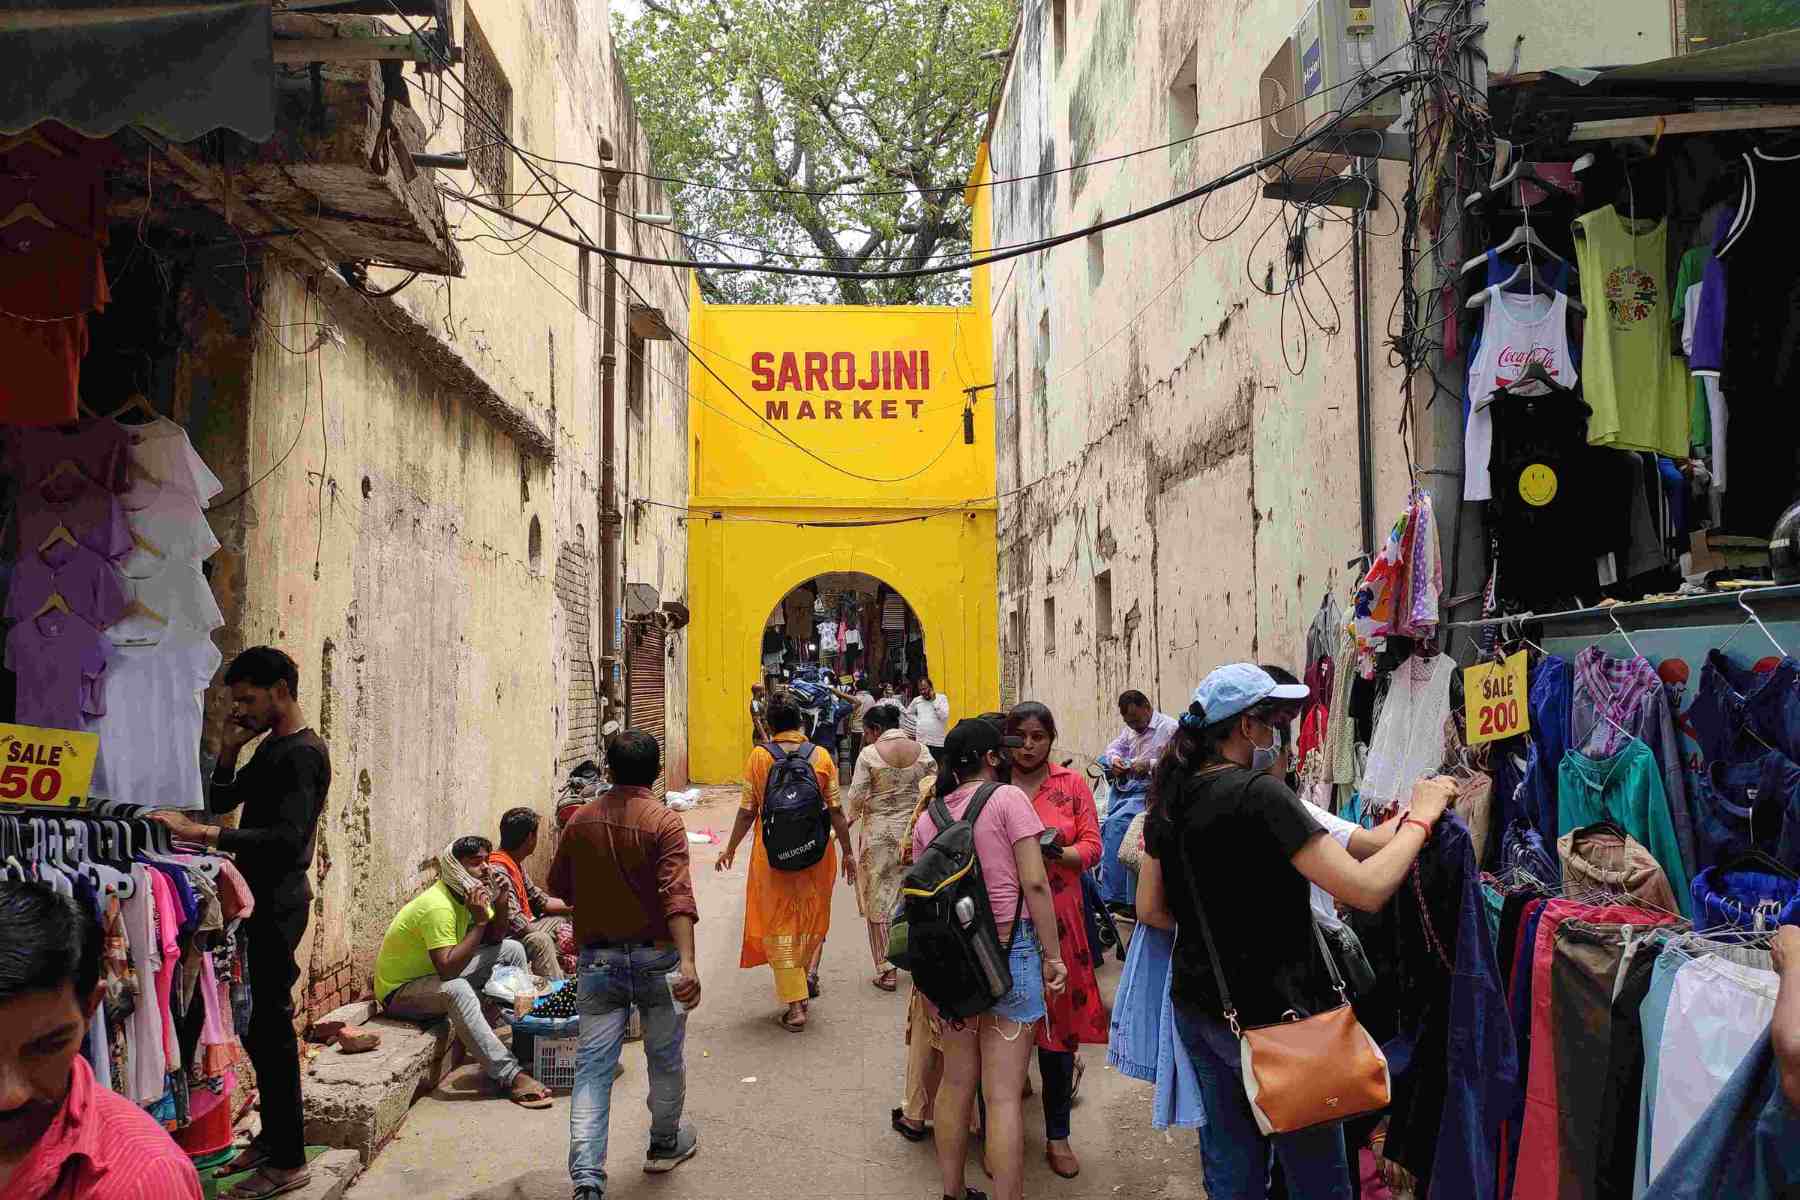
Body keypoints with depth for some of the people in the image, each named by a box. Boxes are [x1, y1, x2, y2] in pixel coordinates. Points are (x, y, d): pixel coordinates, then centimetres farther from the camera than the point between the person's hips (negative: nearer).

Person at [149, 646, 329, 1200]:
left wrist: (201, 833, -31)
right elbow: (221, 801, 22)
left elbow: (288, 838, -26)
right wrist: (228, 751, 6)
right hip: (260, 898, 10)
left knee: (270, 1022, -6)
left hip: (279, 900, -10)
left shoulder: (302, 754, -15)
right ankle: (272, 1137, 26)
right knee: (258, 1021, 14)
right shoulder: (271, 748, 16)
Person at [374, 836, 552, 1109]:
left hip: (435, 977, 9)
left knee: (512, 949, 3)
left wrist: (500, 901, -12)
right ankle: (510, 1076, -41)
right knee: (456, 990, -40)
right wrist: (479, 922, -34)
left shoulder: (469, 893, -1)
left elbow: (493, 939, 5)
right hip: (399, 992, -9)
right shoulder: (438, 906, -29)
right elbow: (447, 969, -36)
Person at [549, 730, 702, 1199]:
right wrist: (688, 963, -32)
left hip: (597, 960, 3)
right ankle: (666, 1144, 36)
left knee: (593, 1065, 3)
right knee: (665, 1057, 18)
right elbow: (677, 895, -24)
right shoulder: (664, 822, -12)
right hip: (655, 958, -2)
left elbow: (559, 884, 13)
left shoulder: (581, 819, 1)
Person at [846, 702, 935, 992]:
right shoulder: (921, 751, 0)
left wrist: (846, 823, 7)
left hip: (878, 835, -4)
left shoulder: (869, 754, -11)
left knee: (879, 901, 5)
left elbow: (857, 797, -10)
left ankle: (886, 970, 7)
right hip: (914, 833, 4)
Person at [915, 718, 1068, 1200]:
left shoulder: (928, 818, 7)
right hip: (1009, 948, -5)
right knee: (1003, 1093, -2)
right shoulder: (1007, 798, -7)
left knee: (956, 1081, 16)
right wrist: (1053, 955, -5)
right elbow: (1034, 882, -11)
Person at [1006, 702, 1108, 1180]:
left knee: (1058, 1025, 8)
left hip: (1057, 920, 1)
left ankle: (1058, 1135, 24)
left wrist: (1055, 853, -16)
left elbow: (1091, 846, 2)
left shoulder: (1072, 785, 5)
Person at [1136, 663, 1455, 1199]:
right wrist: (1420, 816, -12)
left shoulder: (1170, 798, 2)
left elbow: (1150, 909, 10)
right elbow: (1366, 889, -24)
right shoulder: (1259, 793, -21)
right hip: (1269, 1014, -7)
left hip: (1198, 1006, 7)